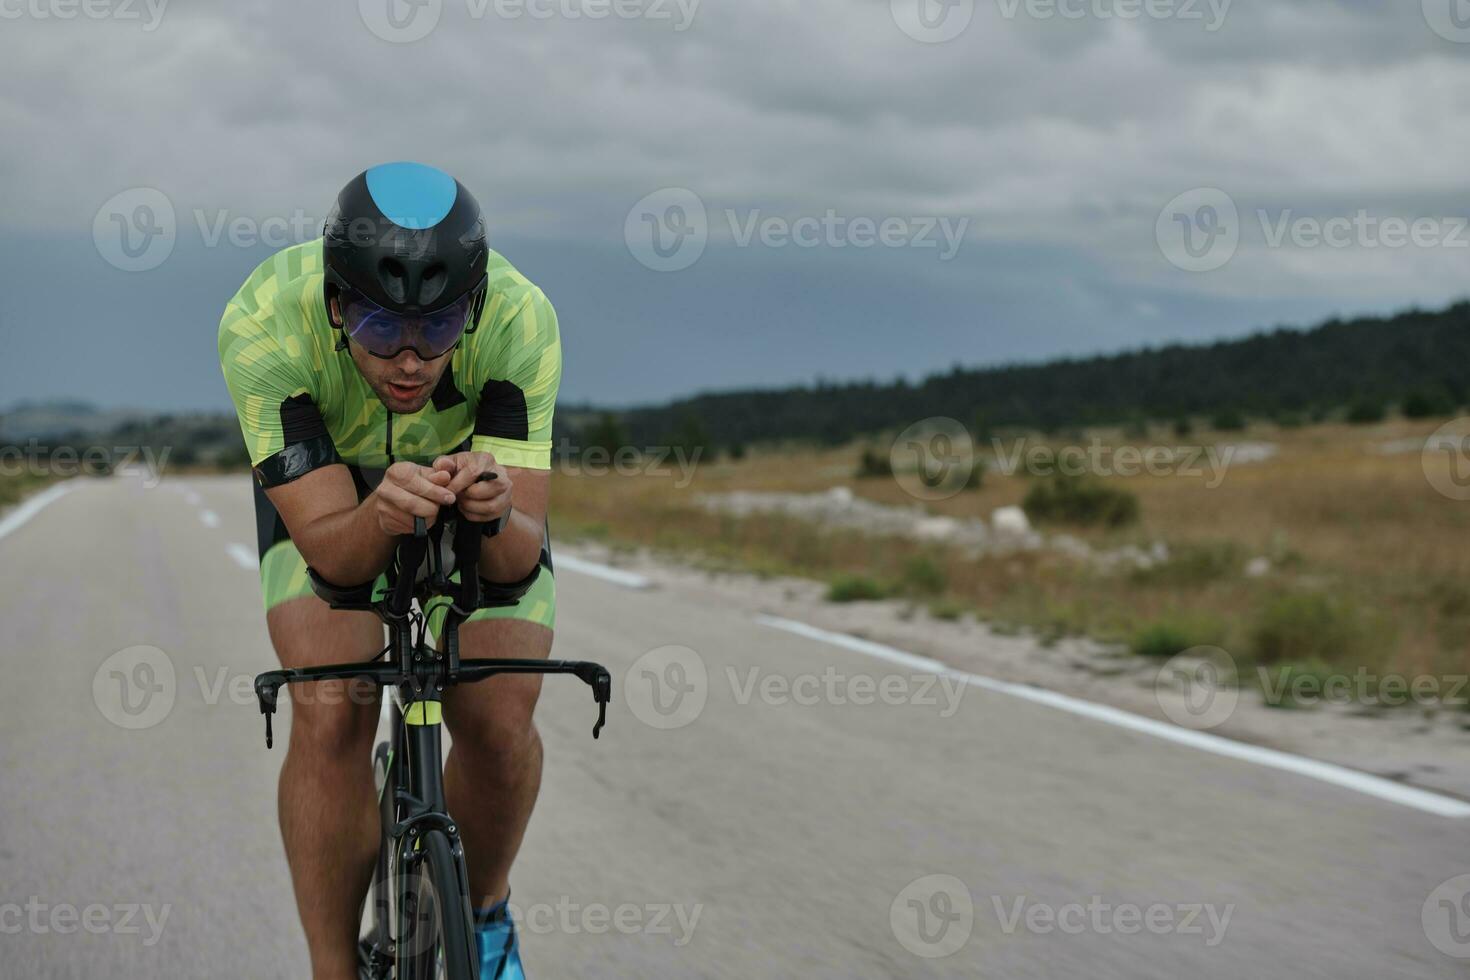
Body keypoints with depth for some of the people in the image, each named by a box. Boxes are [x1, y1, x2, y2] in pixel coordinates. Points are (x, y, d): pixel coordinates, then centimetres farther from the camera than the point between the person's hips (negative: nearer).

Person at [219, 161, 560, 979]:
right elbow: (329, 548, -35)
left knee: (500, 719, -16)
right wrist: (383, 518, -57)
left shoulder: (520, 320, -36)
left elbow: (519, 556, -35)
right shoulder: (263, 326, -37)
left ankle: (483, 912, 15)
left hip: (480, 467, 1)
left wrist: (492, 511, -57)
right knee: (331, 712, -23)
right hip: (326, 486, 0)